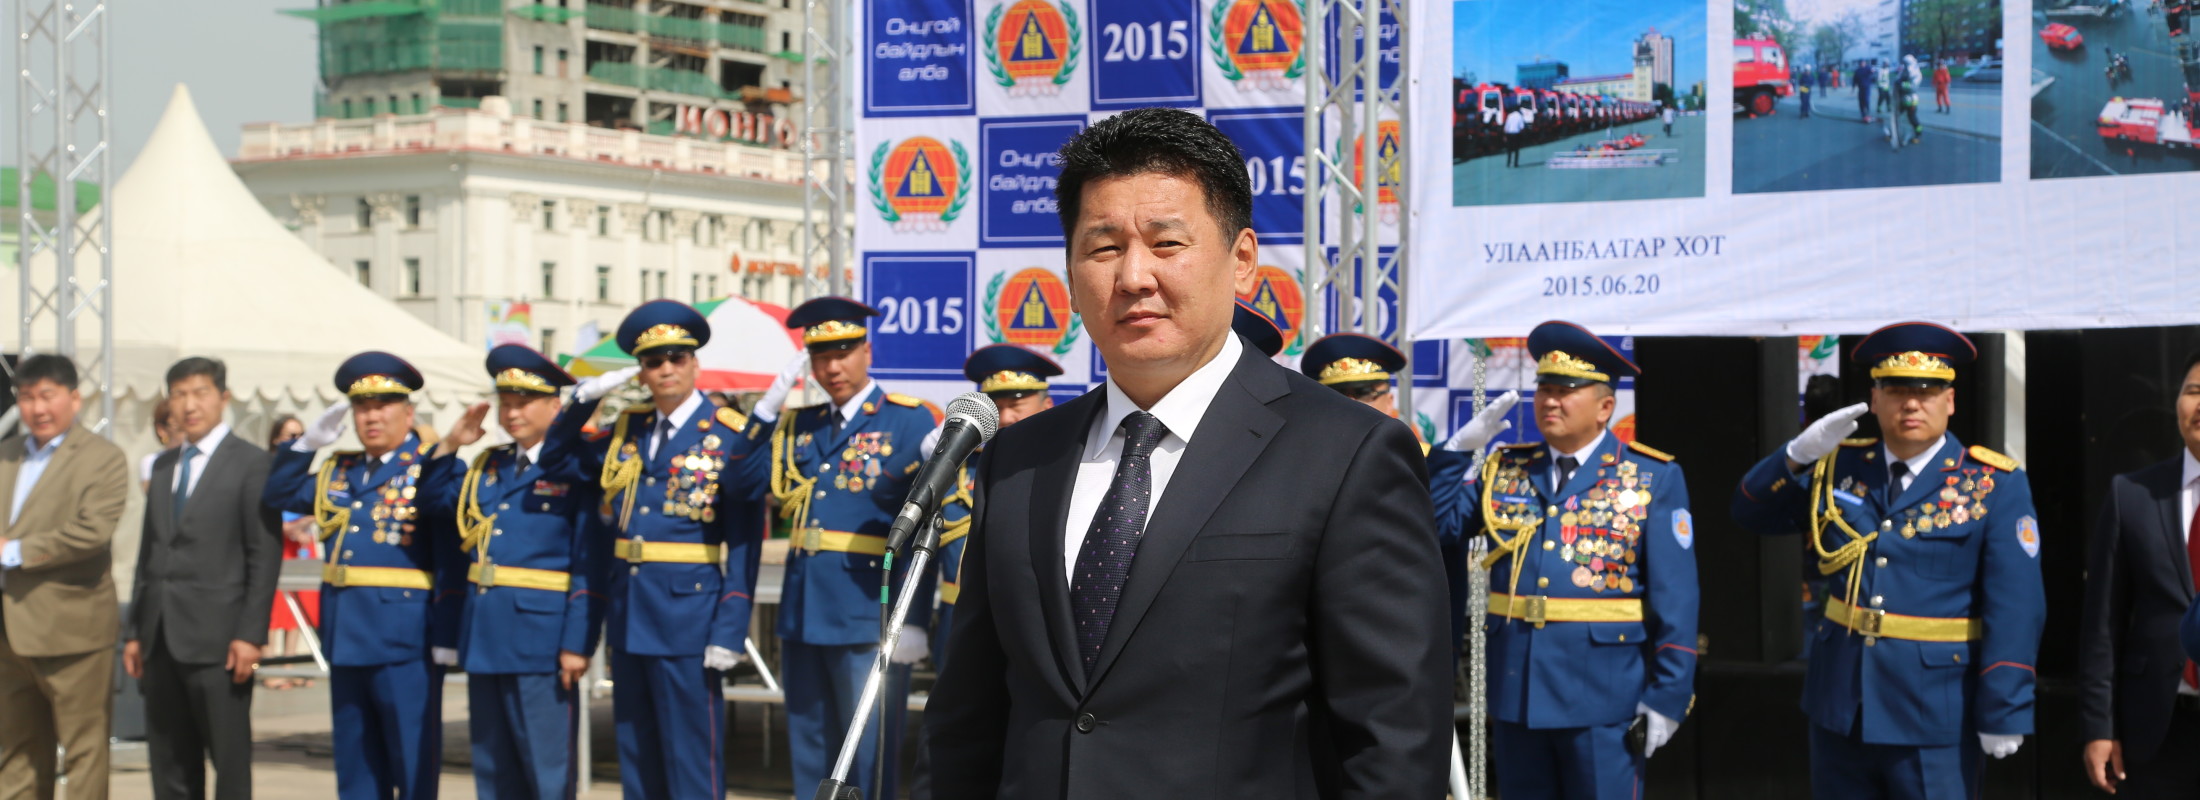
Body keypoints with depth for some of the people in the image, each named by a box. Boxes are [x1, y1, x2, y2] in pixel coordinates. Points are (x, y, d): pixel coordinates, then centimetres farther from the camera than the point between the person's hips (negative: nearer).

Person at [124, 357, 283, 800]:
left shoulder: (251, 463, -3)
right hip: (162, 639, 6)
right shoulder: (163, 466, 17)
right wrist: (134, 630, 12)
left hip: (218, 638, -6)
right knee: (169, 762, 9)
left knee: (230, 759, -3)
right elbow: (148, 552, 18)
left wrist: (250, 634, -14)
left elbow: (265, 555, -8)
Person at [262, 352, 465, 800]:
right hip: (345, 635, 7)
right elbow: (277, 494, 19)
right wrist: (309, 441, 7)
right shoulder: (338, 472, 15)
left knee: (413, 762, 0)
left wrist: (447, 638, -17)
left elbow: (453, 561, -12)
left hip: (406, 640, -7)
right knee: (355, 763, 13)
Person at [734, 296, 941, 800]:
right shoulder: (799, 427, 14)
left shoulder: (909, 421, -3)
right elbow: (746, 484, 1)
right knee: (810, 758, 13)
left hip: (869, 622, -6)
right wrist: (769, 406, -1)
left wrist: (912, 620, -15)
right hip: (803, 618, 6)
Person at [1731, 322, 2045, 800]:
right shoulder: (1840, 468, 7)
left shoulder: (1996, 486, -5)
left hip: (1934, 712, -4)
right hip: (1839, 705, 4)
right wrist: (1799, 455, -9)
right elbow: (1752, 513, 8)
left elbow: (2014, 607, -9)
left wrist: (2003, 713, -14)